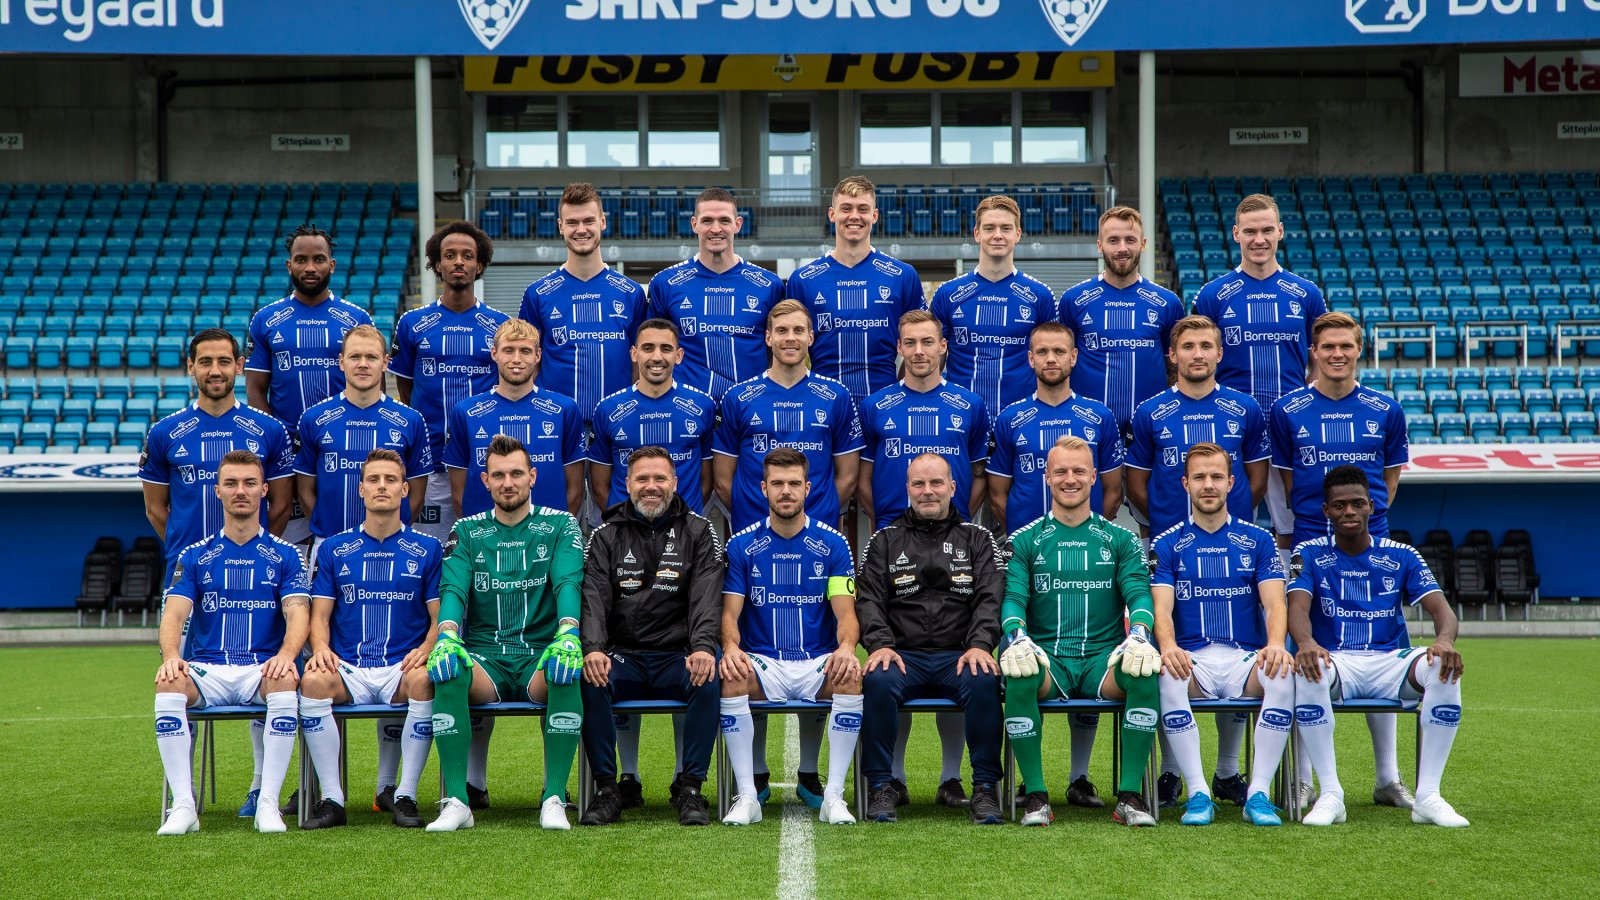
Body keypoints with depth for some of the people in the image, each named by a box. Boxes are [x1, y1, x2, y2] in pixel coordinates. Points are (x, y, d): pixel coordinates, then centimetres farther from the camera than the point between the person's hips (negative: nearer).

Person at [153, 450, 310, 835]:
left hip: (263, 668, -1)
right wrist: (171, 655, -23)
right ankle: (183, 805, -30)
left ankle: (268, 804, -31)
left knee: (285, 681, -36)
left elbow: (297, 614, -4)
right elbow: (174, 613, 0)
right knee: (169, 684, -32)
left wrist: (285, 655, -26)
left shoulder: (284, 555, 10)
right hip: (207, 669, 1)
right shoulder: (195, 556, 13)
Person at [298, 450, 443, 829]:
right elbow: (319, 614, 10)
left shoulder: (427, 550, 11)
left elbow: (440, 618, 7)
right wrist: (321, 647, -12)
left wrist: (425, 649, -14)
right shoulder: (333, 549, 14)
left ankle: (404, 795, -24)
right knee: (313, 681, -32)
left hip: (401, 668, -1)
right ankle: (332, 798, -24)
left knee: (423, 680, -36)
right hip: (347, 669, 1)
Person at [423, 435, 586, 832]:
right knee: (448, 673, -33)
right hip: (485, 656, 1)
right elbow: (453, 588, -1)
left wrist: (568, 633, -27)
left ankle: (554, 799, -29)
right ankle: (457, 801, -29)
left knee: (566, 673, -36)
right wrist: (447, 635, -23)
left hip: (541, 655, -1)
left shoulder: (559, 525, 9)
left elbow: (568, 582, -6)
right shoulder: (467, 531, 13)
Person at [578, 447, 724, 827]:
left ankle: (690, 787, -19)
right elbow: (594, 598, -2)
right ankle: (606, 788, -18)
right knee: (589, 681, -31)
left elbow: (706, 598, -4)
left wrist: (703, 647, -24)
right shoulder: (606, 536, 11)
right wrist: (593, 649, -23)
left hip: (677, 656, -1)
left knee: (709, 679, -33)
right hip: (621, 656, 1)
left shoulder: (698, 532, 9)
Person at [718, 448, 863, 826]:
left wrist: (846, 647, -24)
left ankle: (834, 795, -23)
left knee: (850, 679, -33)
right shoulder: (742, 545, 4)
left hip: (819, 662, 0)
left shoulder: (833, 544, 4)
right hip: (762, 662, 0)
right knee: (731, 679, -33)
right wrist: (731, 647, -23)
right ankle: (746, 797, -23)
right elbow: (730, 612, 0)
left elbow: (845, 613, -1)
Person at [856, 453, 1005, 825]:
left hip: (959, 655, 0)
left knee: (984, 681, -33)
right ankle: (881, 787, -22)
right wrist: (880, 644, -13)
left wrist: (979, 645, -14)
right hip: (902, 655, 0)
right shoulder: (885, 541, 17)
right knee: (877, 681, -33)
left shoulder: (977, 539, 16)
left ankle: (985, 787, -22)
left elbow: (989, 599, 5)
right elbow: (869, 599, 6)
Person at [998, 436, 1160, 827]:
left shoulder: (1120, 539, 14)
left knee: (1145, 673, -33)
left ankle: (1130, 795, -23)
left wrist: (1138, 635, -19)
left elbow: (1139, 592, 3)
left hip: (1103, 659, 1)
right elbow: (1013, 597, 2)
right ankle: (1036, 795, -23)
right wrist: (1018, 637, -20)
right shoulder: (1025, 540, 12)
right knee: (1018, 676, -36)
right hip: (1047, 659, -1)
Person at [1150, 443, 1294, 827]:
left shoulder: (1259, 540, 13)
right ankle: (1198, 793, -28)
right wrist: (1168, 647, -26)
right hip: (1191, 660, -1)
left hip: (1247, 659, 1)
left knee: (1284, 672, -33)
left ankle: (1258, 793, -25)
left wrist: (1275, 644, -22)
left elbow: (1275, 603, 1)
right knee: (1166, 675, -36)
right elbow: (1162, 608, -2)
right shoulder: (1167, 544, 10)